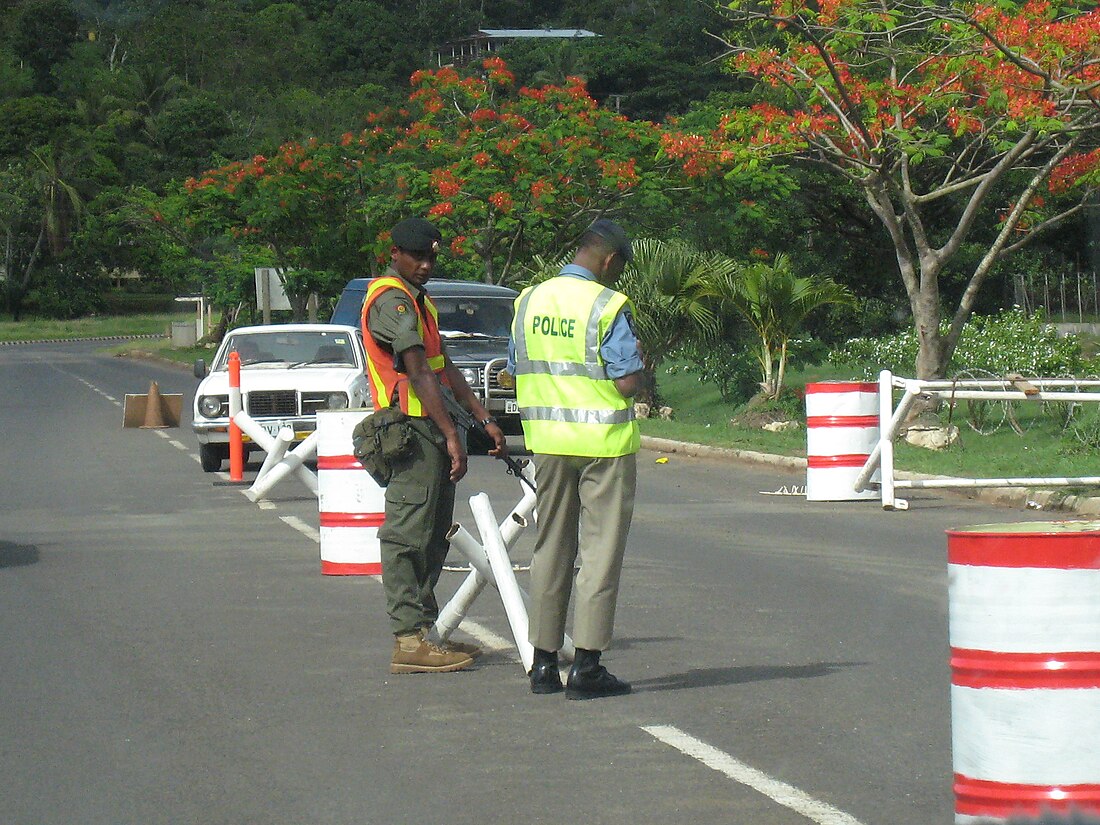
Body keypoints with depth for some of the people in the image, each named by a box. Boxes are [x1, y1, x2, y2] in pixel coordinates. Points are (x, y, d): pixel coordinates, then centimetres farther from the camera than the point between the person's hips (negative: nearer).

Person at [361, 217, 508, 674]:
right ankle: (409, 641, -12)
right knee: (408, 534, -10)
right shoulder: (390, 299, -12)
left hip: (432, 430, 11)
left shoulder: (419, 300, 22)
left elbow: (443, 368, 24)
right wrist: (452, 435, -24)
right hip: (412, 429, -11)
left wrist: (484, 419, 18)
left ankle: (424, 629, 18)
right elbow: (419, 372, -19)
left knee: (433, 534, 13)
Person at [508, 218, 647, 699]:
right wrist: (642, 367, 5)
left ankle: (544, 663, 17)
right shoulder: (608, 307, -12)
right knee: (601, 551, 0)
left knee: (550, 548, 14)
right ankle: (587, 667, -3)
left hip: (547, 442, 6)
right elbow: (630, 383, -16)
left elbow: (515, 372, 12)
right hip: (603, 442, -6)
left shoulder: (530, 300, 6)